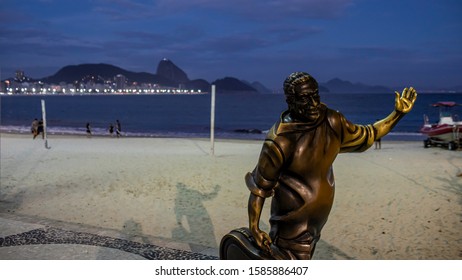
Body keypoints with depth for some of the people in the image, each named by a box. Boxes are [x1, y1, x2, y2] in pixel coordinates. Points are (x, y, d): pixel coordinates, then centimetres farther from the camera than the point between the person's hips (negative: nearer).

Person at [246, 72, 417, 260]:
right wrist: (254, 230, -19)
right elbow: (259, 187, -17)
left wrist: (398, 114, 5)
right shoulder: (279, 142, -25)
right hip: (293, 215, -6)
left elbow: (366, 136, 10)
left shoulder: (332, 122, -8)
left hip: (319, 214, 6)